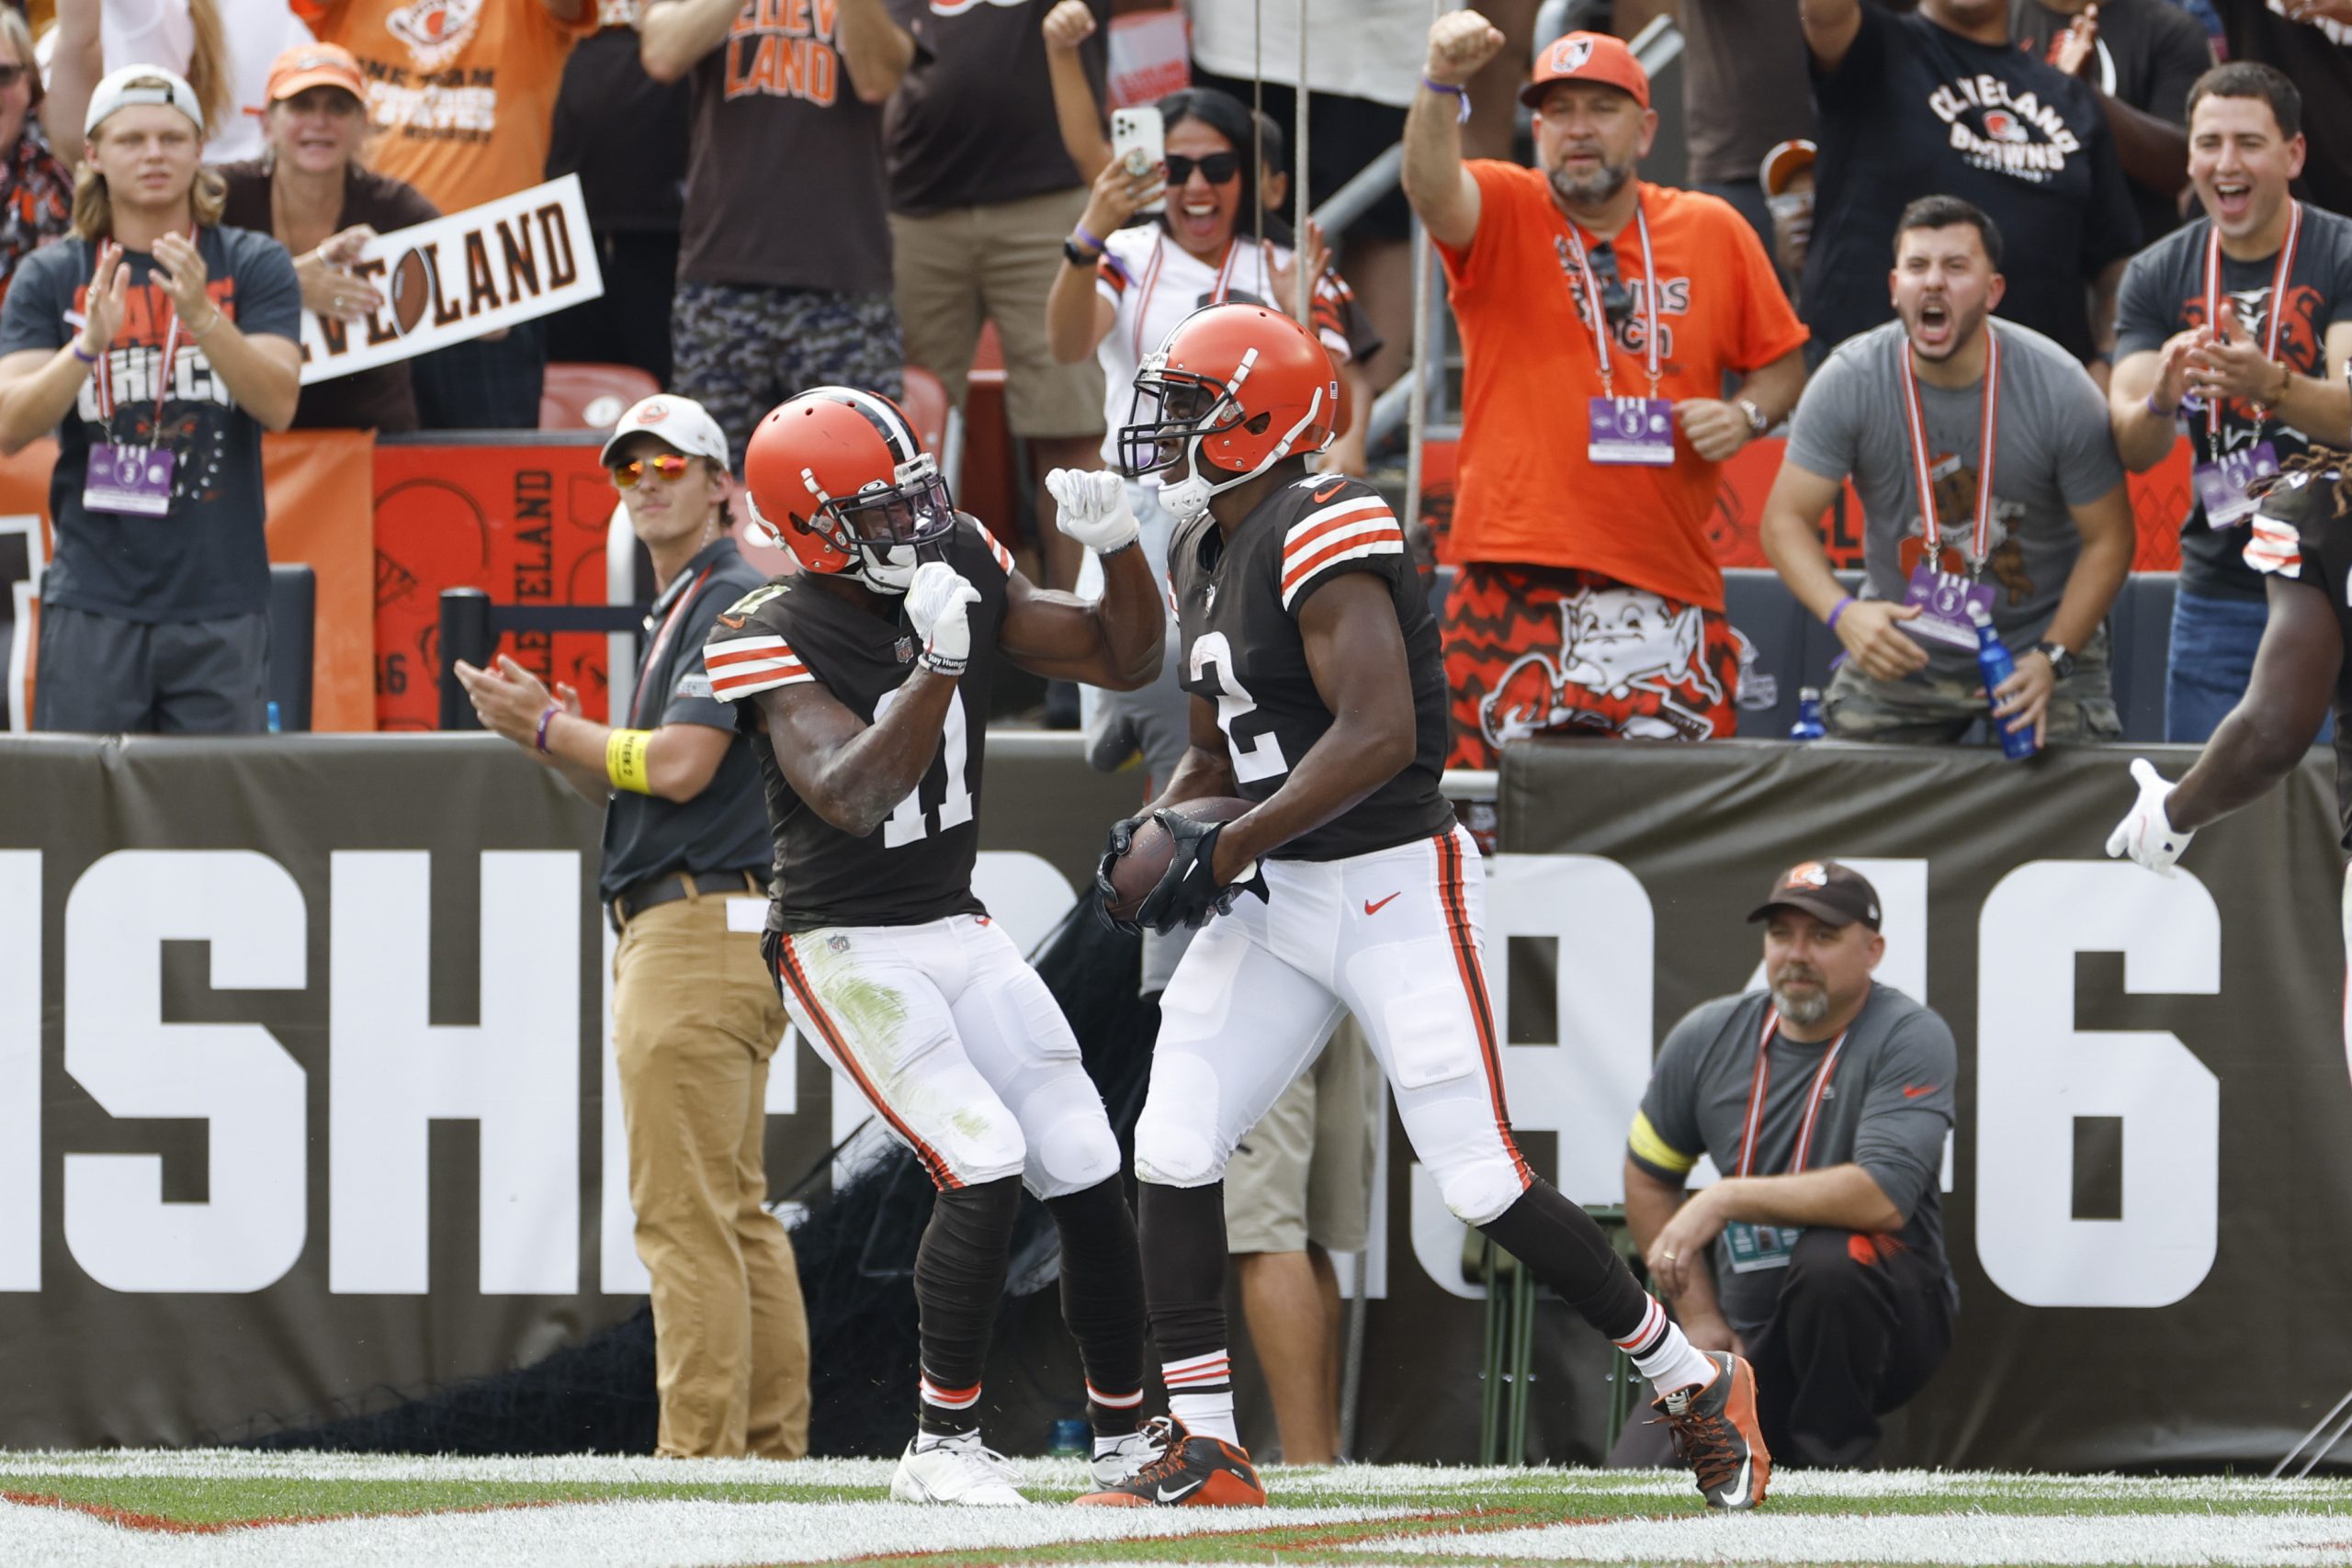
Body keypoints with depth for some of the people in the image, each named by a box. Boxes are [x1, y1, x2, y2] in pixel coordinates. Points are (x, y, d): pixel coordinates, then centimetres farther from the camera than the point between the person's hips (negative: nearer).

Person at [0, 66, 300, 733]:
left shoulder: (253, 265, 6)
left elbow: (278, 404, -7)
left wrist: (202, 316, -24)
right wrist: (88, 342, -21)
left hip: (221, 603, 0)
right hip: (94, 598, 0)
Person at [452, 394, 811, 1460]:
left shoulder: (733, 603, -10)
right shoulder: (674, 613, 22)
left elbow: (680, 768, -19)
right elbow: (620, 786, 22)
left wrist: (546, 730, -9)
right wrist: (548, 725, 5)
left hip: (704, 923, -11)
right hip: (670, 933, 11)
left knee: (684, 1211, -13)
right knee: (736, 1211, 10)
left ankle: (699, 1452, -15)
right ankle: (771, 1446, 11)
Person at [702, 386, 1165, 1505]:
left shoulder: (964, 577, 1)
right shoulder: (780, 641, -18)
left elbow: (1123, 658, 8)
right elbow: (852, 799, -31)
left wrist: (1116, 547, -10)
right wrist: (938, 666, -39)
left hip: (958, 931, 7)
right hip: (846, 946, -7)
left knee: (1087, 1171, 1)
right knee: (982, 1166, -21)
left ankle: (1122, 1441, 14)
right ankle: (942, 1447, -10)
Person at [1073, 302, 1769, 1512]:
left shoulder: (1322, 536, -18)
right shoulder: (1205, 555, 13)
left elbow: (1378, 735, -27)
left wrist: (1227, 851, -22)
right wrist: (1162, 823, 2)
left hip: (1396, 889, -9)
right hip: (1273, 904, 9)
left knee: (1480, 1180, -7)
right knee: (1173, 1149, -3)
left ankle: (1697, 1388, 9)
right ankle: (1203, 1453, 1)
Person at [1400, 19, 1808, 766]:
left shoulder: (1714, 232, 11)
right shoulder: (1502, 211, 3)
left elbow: (1781, 362, 21)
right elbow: (1431, 188, -19)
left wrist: (1747, 415, -2)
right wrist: (1441, 85, -38)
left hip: (1670, 583, 2)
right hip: (1519, 582, -2)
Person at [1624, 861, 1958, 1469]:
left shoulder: (1912, 1039, -14)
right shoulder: (1706, 1038, 1)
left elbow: (1884, 1198, -28)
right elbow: (1648, 1178, 14)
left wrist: (1727, 1200, -29)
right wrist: (1699, 1317, 6)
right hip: (1748, 1344, 4)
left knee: (1831, 1257, -38)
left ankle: (1834, 1461, -16)